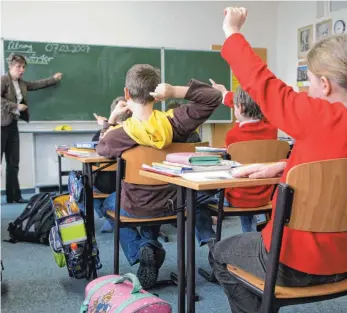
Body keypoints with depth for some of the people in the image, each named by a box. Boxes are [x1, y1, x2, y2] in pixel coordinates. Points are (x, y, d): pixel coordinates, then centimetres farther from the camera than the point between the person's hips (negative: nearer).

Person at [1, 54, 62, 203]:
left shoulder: (21, 83, 13)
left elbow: (37, 84, 28)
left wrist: (53, 79, 34)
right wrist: (16, 106, -19)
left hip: (12, 125, 8)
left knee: (13, 163, 9)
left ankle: (13, 196, 14)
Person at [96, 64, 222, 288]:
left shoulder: (118, 135, -24)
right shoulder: (174, 121, -21)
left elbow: (101, 149, 2)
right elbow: (214, 97, -11)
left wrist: (112, 118, 2)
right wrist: (176, 92, -21)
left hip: (137, 208, -2)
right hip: (175, 202, 2)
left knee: (113, 205, 32)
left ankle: (143, 250, 8)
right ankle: (209, 240, 18)